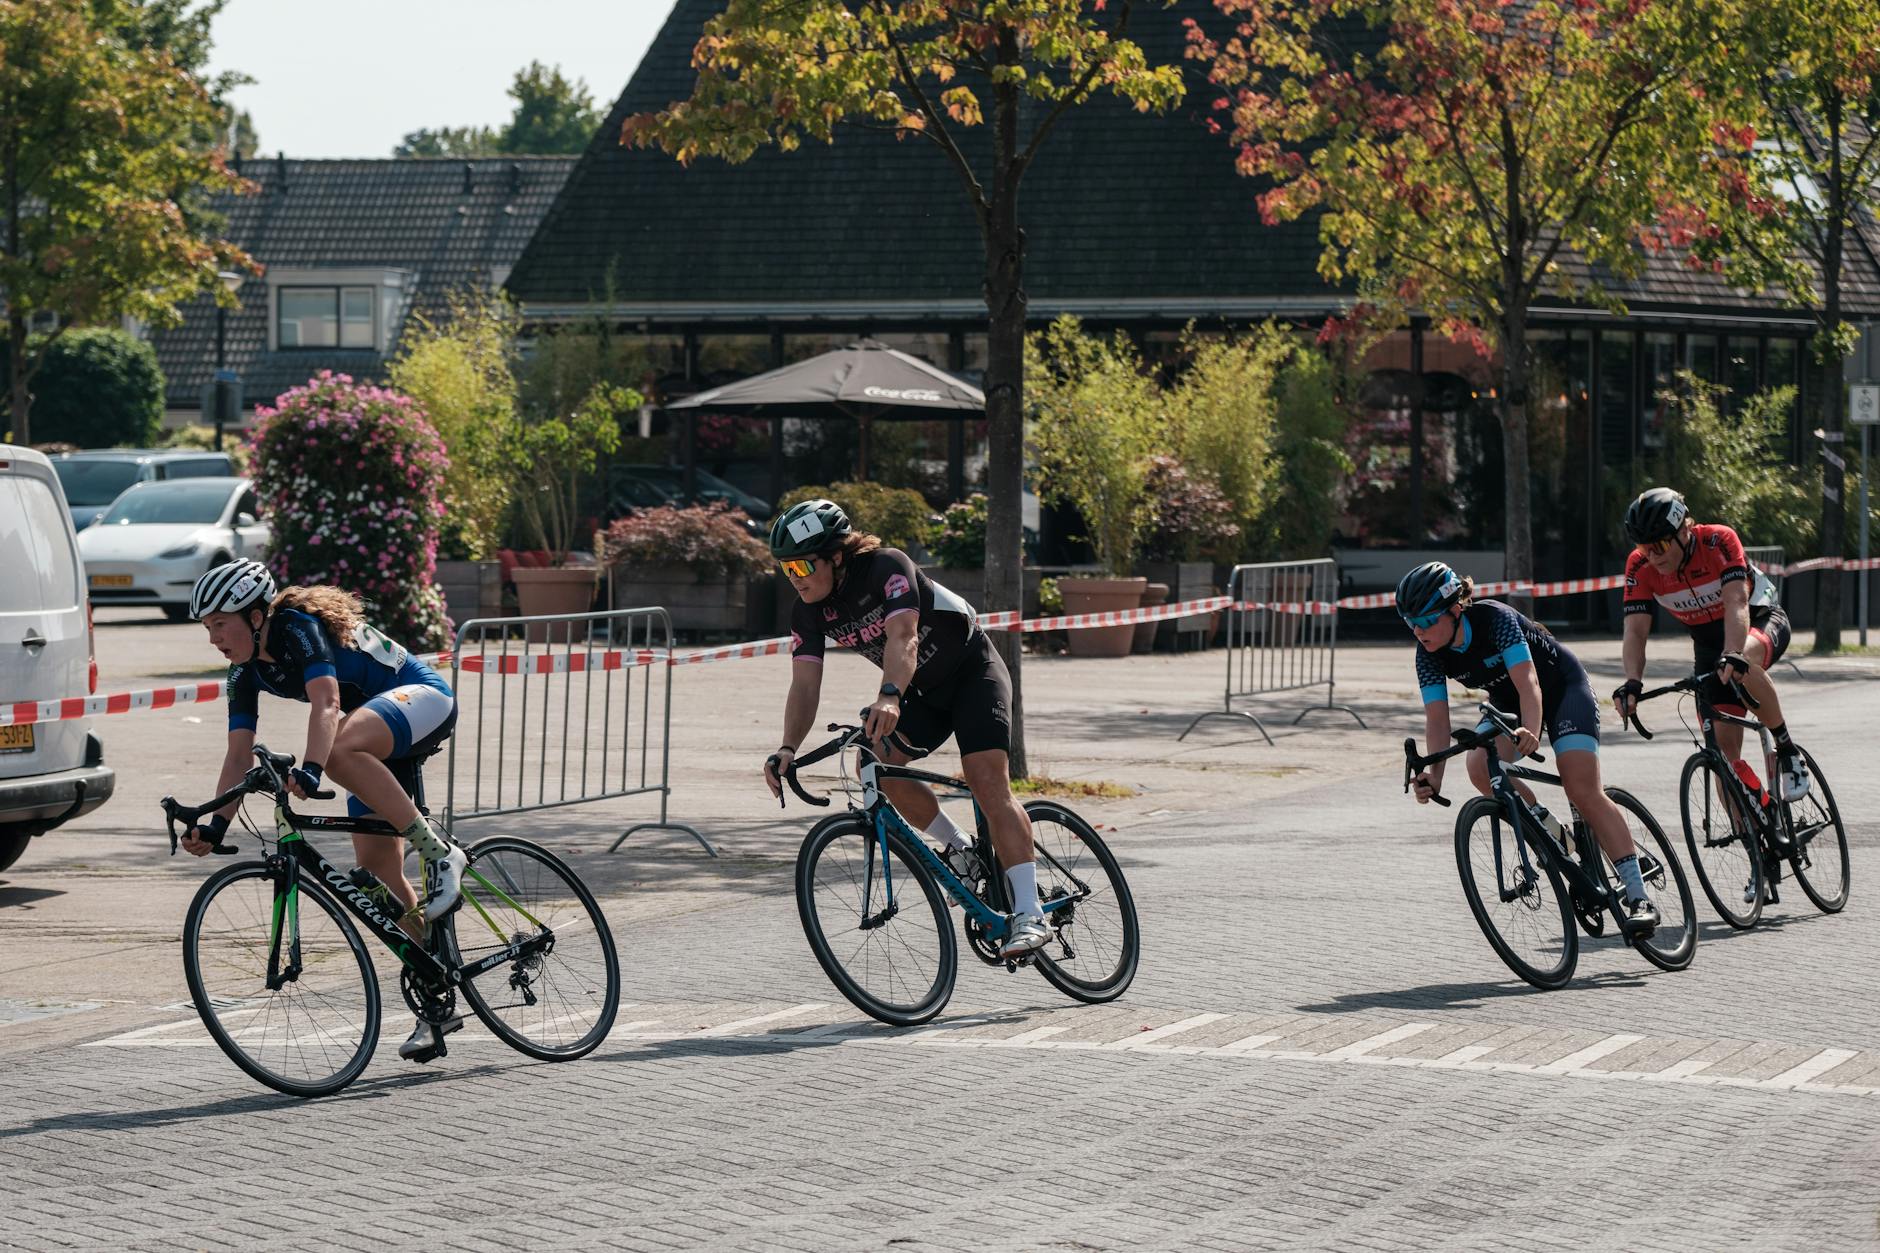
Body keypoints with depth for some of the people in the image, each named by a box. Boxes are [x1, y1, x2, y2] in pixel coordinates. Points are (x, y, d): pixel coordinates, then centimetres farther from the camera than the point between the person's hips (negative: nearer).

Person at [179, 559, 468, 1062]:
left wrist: (310, 769, -55)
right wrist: (215, 825, -15)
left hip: (424, 698, -9)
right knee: (377, 871, 1)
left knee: (341, 748, -39)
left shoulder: (298, 629, -24)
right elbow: (239, 755, -2)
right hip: (379, 742, 9)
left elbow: (327, 704, -39)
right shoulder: (246, 672, 0)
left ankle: (440, 853, -28)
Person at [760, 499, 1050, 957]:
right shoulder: (808, 610, -10)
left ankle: (1029, 915, -29)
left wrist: (889, 697, -62)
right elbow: (805, 684, -17)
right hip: (924, 692, 7)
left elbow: (903, 638, -43)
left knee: (988, 780, -23)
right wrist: (788, 750, -34)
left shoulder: (887, 567, -29)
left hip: (973, 671, -7)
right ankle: (960, 851, 4)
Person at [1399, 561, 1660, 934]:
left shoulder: (1495, 618, -33)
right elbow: (1437, 717, -24)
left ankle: (1638, 896, -22)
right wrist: (1435, 774, -41)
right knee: (1481, 767, -25)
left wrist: (1531, 731, -62)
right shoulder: (1429, 655, -17)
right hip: (1506, 703, 5)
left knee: (1583, 788, -22)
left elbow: (1529, 684, -43)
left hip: (1562, 686, -5)